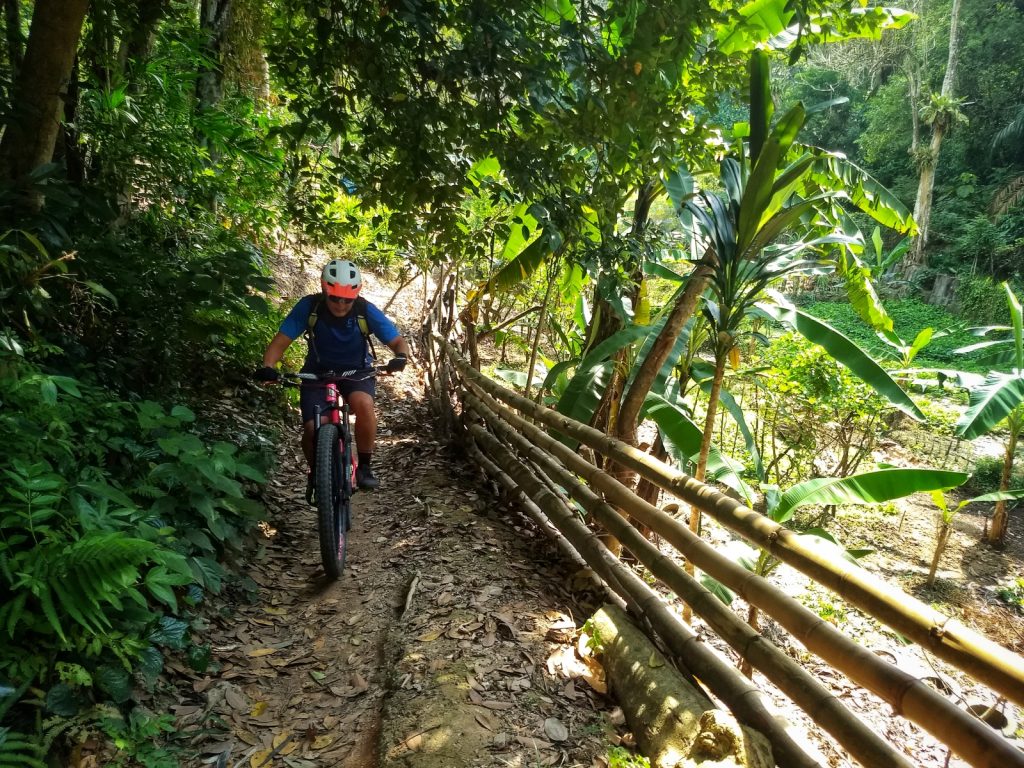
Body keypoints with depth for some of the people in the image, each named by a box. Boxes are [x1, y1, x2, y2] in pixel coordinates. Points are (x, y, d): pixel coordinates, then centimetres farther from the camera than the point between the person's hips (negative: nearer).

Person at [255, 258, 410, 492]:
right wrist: (268, 367, -41)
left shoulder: (366, 311, -22)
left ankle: (364, 466, -13)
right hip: (318, 371, 1)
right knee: (313, 430, -18)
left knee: (363, 404, -33)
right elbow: (280, 342, -22)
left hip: (357, 371, 0)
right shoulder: (309, 307, -22)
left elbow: (398, 341, -18)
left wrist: (400, 357, -42)